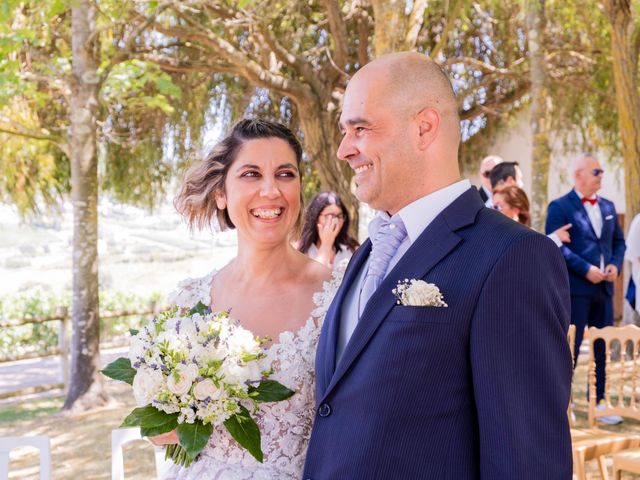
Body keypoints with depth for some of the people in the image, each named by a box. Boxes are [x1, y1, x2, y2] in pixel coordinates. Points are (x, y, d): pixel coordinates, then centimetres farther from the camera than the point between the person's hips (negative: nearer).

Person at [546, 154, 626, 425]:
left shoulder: (608, 206, 15)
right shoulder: (560, 207, -6)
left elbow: (619, 241, 18)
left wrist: (615, 264, -1)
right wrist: (586, 269, -18)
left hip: (603, 288, 7)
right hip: (576, 288, -6)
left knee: (603, 347, 10)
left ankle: (598, 403, 20)